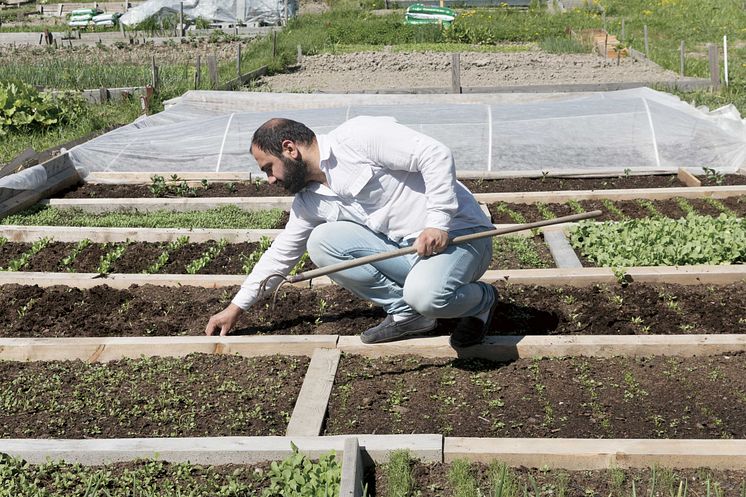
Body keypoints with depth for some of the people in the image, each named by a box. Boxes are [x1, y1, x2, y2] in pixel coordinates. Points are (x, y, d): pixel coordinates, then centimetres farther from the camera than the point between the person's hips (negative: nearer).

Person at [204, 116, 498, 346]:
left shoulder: (356, 137, -16)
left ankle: (482, 300, 1)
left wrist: (438, 222, -25)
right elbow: (281, 253, 19)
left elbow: (436, 155, -21)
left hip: (458, 235, -7)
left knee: (426, 295, -37)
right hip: (402, 249, 7)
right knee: (321, 242, -9)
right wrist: (236, 307, 20)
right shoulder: (308, 202, 9)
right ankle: (406, 313, -2)